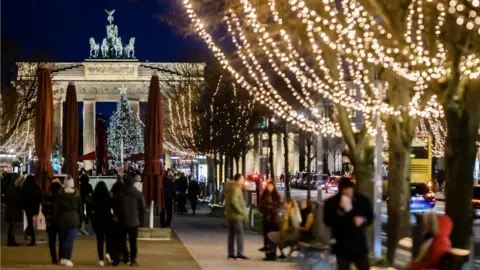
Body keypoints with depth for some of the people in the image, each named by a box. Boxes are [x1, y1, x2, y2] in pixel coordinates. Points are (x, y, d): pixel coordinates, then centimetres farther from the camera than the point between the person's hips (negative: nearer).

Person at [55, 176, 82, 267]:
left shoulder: (60, 194, -1)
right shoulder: (77, 194, 0)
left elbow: (56, 208, 1)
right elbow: (80, 208, 3)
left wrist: (56, 219, 8)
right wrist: (79, 219, 10)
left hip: (62, 218, 2)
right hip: (73, 218, -2)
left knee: (63, 238, 14)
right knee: (70, 239, -4)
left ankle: (63, 258, 18)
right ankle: (67, 259, -10)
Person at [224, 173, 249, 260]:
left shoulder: (230, 188, 16)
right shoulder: (235, 189, -15)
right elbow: (233, 201, -26)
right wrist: (242, 212, -21)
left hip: (230, 214, 10)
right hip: (236, 215, -10)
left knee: (231, 234, 11)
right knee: (240, 233, -8)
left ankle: (231, 253, 14)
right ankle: (239, 253, -11)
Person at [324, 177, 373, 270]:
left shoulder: (363, 200, -5)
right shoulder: (331, 203, -10)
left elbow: (370, 217, 5)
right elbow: (328, 221, -20)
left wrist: (363, 219, -18)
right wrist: (342, 209, -30)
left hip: (359, 244, 1)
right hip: (342, 245, -1)